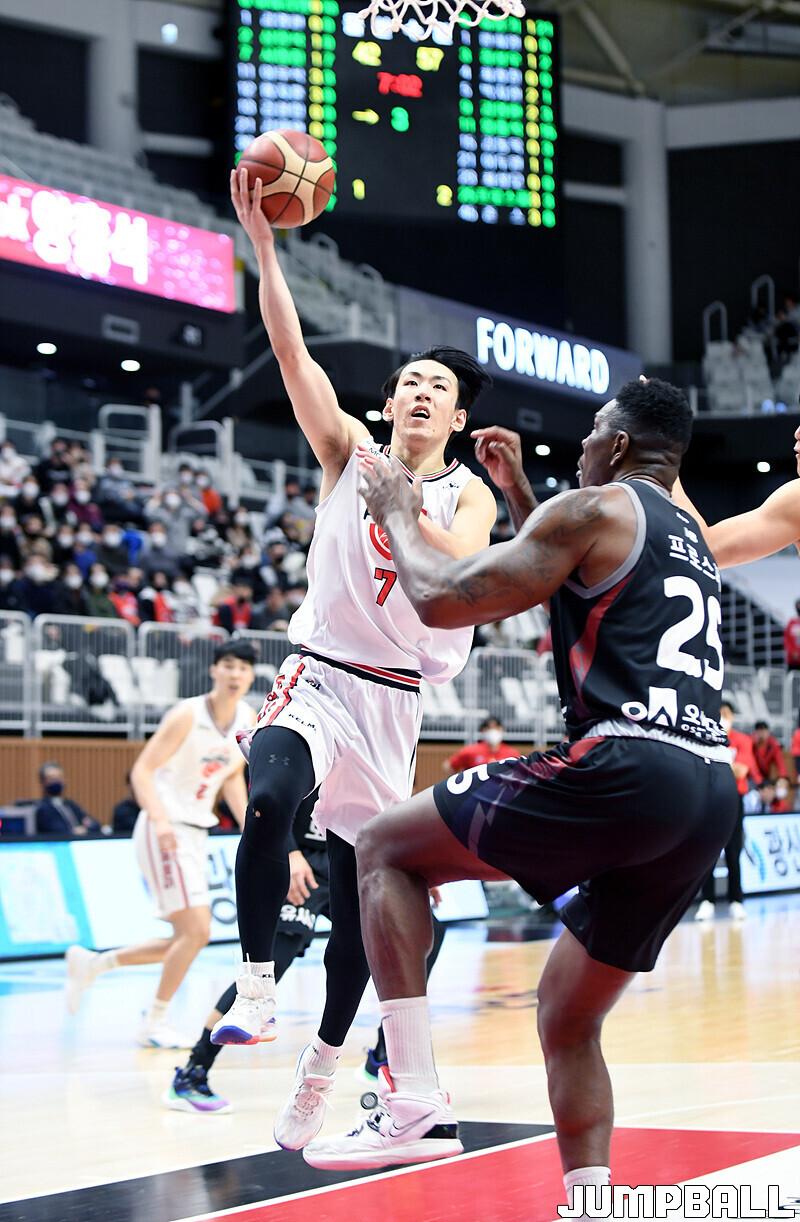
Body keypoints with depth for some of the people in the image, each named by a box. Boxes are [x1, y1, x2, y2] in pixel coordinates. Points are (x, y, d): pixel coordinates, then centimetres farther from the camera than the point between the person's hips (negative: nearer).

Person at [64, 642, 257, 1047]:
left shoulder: (248, 720, 6)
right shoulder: (187, 715, -16)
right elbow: (141, 771, -19)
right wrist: (160, 820, -34)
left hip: (196, 832, 8)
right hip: (166, 831, -8)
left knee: (190, 938, 10)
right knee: (196, 930, -15)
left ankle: (89, 964, 23)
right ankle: (154, 1023, 1)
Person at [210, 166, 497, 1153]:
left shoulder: (468, 495, 3)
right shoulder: (349, 451, 4)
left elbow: (465, 570, -20)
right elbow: (292, 352, -8)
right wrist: (262, 241, -18)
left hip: (392, 698, 1)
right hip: (318, 674, -1)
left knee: (358, 901, 6)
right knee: (268, 802, -35)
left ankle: (321, 1070, 21)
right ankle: (257, 983, -24)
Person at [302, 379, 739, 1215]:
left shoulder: (594, 509, 2)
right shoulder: (689, 542, 28)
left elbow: (442, 601, -2)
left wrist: (397, 515, 15)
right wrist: (517, 491, 44)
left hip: (624, 769, -8)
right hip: (710, 792, 9)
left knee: (386, 848, 6)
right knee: (568, 1017, 20)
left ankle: (415, 1102, -6)